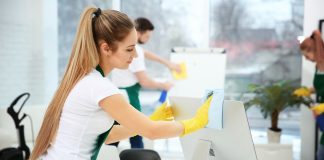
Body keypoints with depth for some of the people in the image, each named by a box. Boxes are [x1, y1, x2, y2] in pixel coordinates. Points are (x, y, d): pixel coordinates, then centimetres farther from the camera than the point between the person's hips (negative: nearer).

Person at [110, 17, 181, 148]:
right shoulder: (133, 51, -20)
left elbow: (145, 53, 21)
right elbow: (145, 82, -19)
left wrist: (167, 63, 20)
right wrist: (163, 86, -3)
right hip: (128, 95, -9)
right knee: (136, 133, 0)